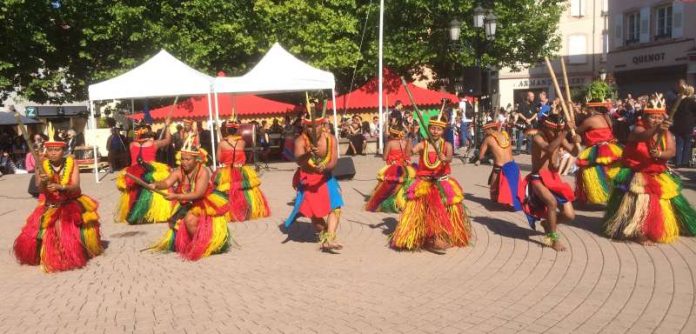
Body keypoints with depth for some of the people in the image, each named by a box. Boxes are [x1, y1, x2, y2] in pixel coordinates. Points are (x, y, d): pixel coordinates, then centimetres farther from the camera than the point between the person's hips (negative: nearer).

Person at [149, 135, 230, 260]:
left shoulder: (203, 172, -23)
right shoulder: (179, 171, -10)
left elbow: (198, 194, -32)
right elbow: (167, 182, -25)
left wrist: (177, 196, -41)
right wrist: (155, 185, -47)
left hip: (204, 204, -5)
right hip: (188, 204, 5)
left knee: (190, 220, -22)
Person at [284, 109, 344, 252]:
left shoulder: (330, 139, -14)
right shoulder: (301, 141, -21)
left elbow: (334, 161, -21)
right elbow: (299, 161, -37)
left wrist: (324, 167, -42)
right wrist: (309, 154, -58)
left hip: (325, 178, 1)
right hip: (307, 179, -1)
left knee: (335, 206, -16)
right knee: (313, 210, 9)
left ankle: (329, 239, -18)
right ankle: (324, 236, 32)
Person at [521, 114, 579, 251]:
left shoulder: (560, 138, 2)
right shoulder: (538, 137, -15)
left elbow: (574, 153, 4)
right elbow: (549, 149, -35)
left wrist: (575, 142, -16)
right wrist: (564, 132, -39)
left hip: (554, 179, 6)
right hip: (538, 179, -6)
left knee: (569, 215, -2)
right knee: (552, 202, -35)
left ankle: (547, 224, 30)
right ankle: (554, 238, -16)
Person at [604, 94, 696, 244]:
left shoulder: (666, 133, 2)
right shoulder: (638, 129, -14)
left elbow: (672, 152, -11)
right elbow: (643, 136, -39)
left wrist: (660, 154, -33)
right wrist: (656, 130, -60)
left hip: (659, 176, 6)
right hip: (636, 175, -6)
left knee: (662, 204, 12)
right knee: (638, 203, -12)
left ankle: (661, 230, 32)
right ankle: (638, 232, -2)